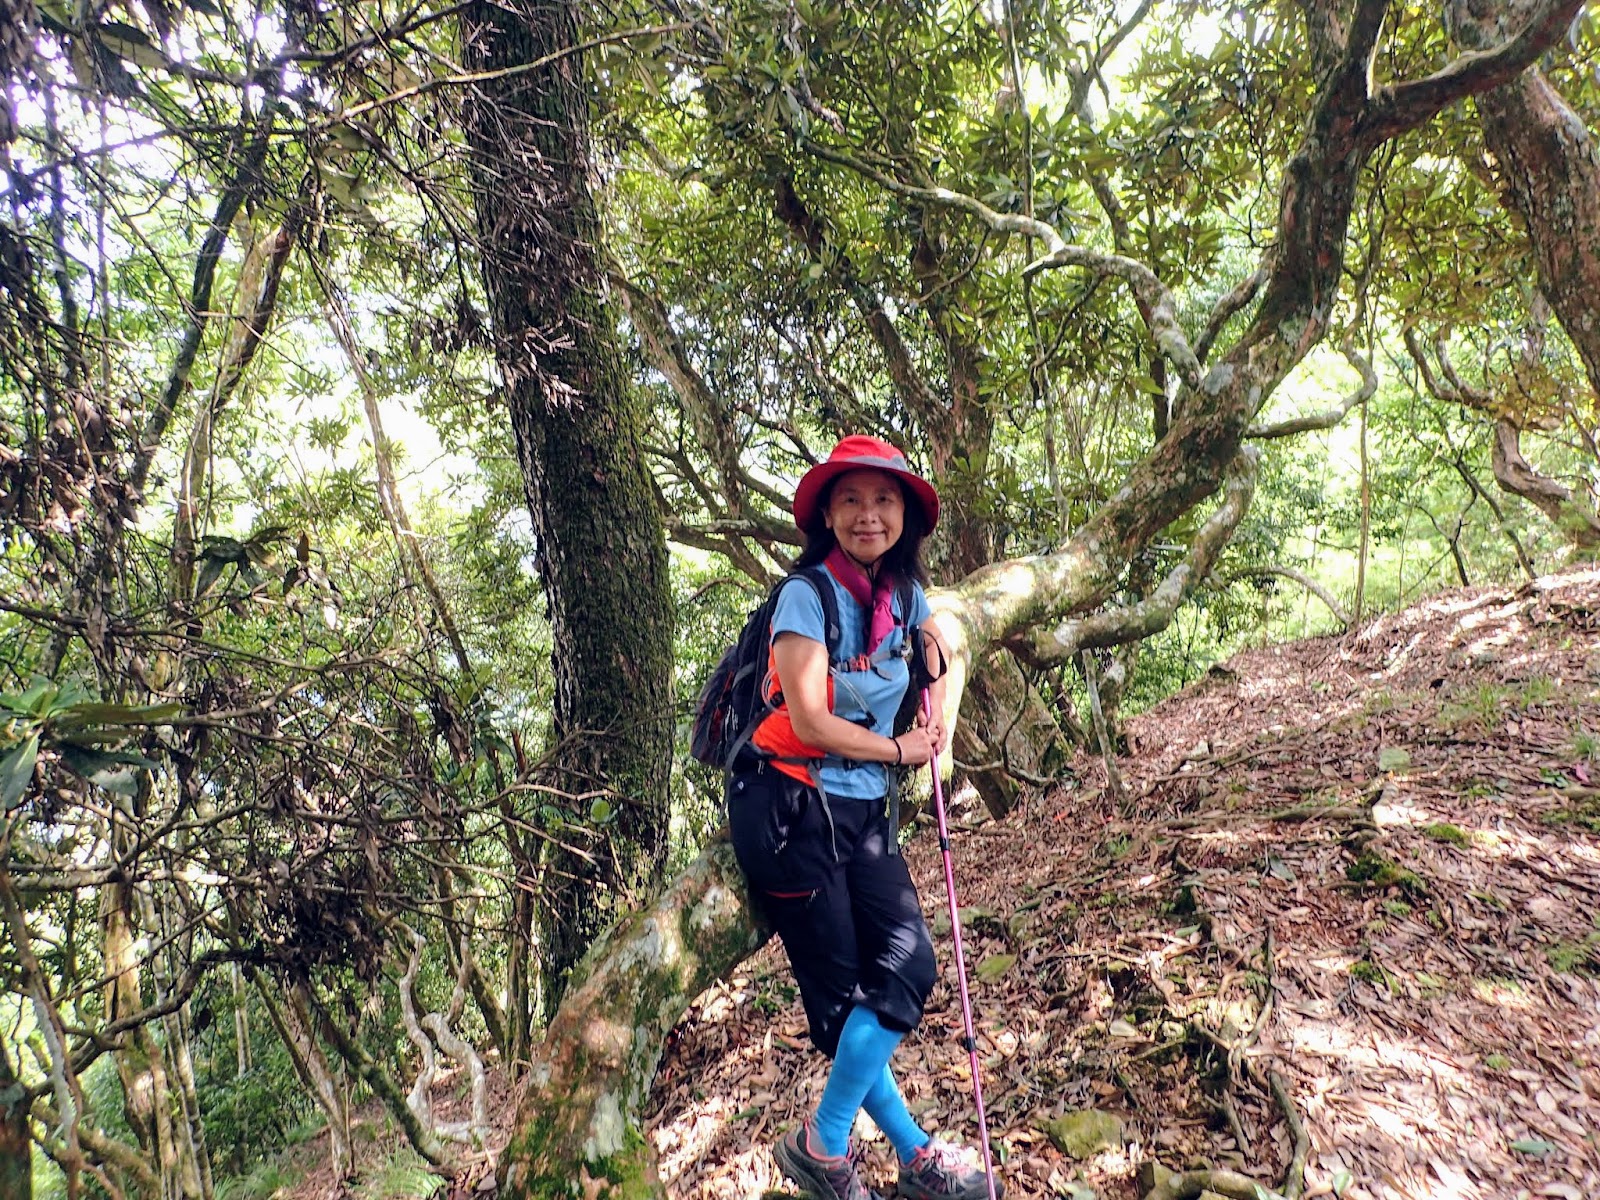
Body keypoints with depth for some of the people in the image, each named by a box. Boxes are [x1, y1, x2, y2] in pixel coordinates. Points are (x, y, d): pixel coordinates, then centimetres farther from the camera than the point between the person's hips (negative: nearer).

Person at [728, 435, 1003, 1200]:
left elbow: (936, 648, 28)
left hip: (864, 810, 6)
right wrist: (900, 751, -6)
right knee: (842, 991, 0)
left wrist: (937, 714, 8)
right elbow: (810, 721, -19)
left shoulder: (902, 591, 5)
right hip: (791, 808, -6)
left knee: (908, 968, -1)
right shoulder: (808, 594, -14)